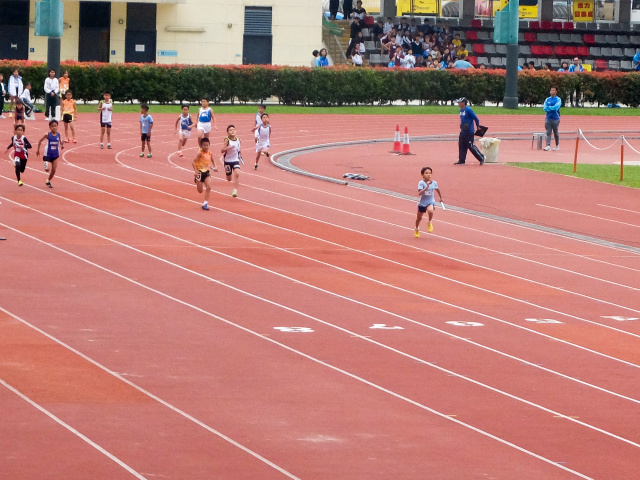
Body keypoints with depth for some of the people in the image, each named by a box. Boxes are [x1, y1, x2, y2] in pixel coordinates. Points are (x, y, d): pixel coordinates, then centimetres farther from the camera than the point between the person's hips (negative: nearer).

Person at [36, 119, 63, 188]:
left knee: (53, 171, 9)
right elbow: (40, 141, 0)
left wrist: (62, 146, -11)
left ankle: (48, 181, 32)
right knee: (47, 169, -20)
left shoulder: (58, 135, -6)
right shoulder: (47, 135, -13)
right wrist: (38, 150, 4)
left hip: (55, 155, 3)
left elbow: (60, 142, 11)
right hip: (48, 155, -3)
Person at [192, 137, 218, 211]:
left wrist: (215, 167, 4)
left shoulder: (209, 153, 2)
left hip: (206, 172, 5)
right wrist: (196, 171, -26)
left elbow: (212, 160, 22)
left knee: (208, 187, -13)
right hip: (200, 172, -5)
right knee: (200, 191, 4)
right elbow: (193, 162, -20)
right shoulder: (200, 153, -16)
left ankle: (205, 203, -6)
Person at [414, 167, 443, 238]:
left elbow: (437, 190, 17)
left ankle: (430, 223, -3)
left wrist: (441, 198, 30)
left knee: (430, 211, -33)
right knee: (419, 218, 15)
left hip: (431, 202, 0)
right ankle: (417, 229, 46)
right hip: (422, 202, 0)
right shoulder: (421, 183, -17)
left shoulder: (434, 183, -6)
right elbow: (419, 194, -30)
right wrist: (426, 187, -38)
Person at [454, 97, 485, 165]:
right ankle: (461, 160, 15)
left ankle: (481, 158, 8)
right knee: (461, 145, 9)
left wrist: (478, 127, -6)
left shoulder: (468, 110, -18)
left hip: (469, 132, -9)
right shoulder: (461, 110, 10)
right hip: (463, 131, 9)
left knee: (471, 146, -4)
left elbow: (476, 118, -14)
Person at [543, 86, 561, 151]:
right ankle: (548, 146, -12)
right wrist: (552, 108, -11)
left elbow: (556, 107, -15)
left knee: (555, 133, 6)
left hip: (555, 118, -3)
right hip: (548, 118, 3)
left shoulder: (558, 99, 0)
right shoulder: (547, 99, 11)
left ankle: (557, 145, 19)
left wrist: (549, 107, -6)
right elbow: (545, 108, 0)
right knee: (548, 132, -6)